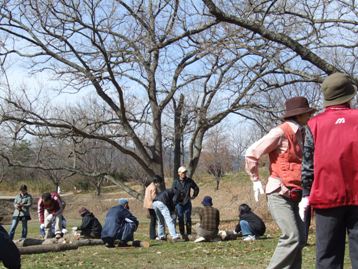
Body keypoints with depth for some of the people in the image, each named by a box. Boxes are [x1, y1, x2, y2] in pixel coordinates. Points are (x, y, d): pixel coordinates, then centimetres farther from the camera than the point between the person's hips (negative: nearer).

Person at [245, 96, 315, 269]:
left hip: (293, 196, 9)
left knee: (300, 238, 8)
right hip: (279, 195, -9)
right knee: (292, 237, -15)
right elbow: (251, 153, -11)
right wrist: (256, 181, -5)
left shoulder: (298, 134, 16)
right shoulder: (281, 132, -11)